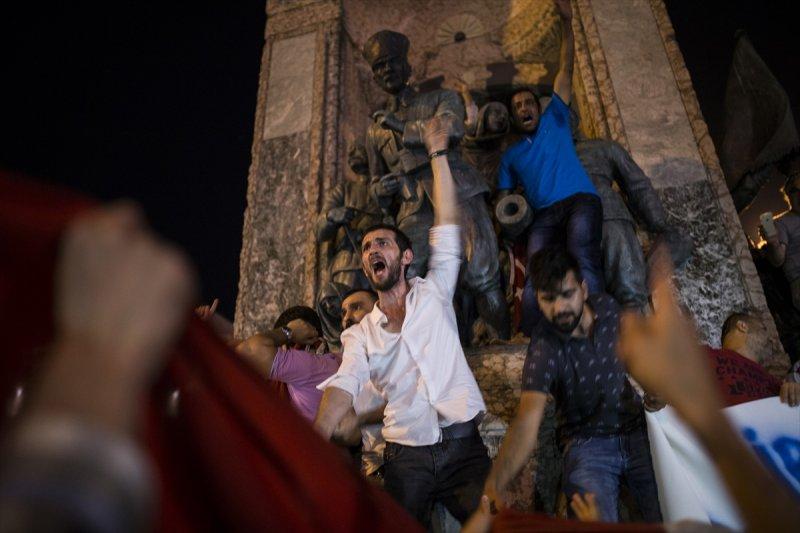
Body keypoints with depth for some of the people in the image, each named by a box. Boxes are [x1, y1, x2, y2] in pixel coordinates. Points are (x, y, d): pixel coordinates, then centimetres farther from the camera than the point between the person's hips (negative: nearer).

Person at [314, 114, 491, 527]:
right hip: (405, 457, 1)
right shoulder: (359, 335, 9)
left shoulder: (433, 294, 9)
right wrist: (316, 443, -27)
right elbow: (343, 386, -8)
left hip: (463, 447, -1)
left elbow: (446, 230, 2)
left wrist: (438, 153, 3)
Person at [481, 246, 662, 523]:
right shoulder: (544, 348, -21)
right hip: (587, 445, -3)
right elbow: (528, 417, -34)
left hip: (637, 430, 4)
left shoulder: (607, 307, -6)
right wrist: (494, 484, -46)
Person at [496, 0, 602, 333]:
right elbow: (503, 199, 23)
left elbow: (566, 70, 19)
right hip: (544, 215, 2)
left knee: (582, 259, -30)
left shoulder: (554, 119, 25)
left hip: (580, 200, -2)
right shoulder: (510, 155, 29)